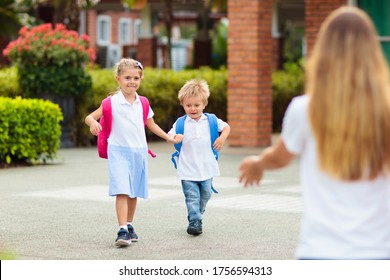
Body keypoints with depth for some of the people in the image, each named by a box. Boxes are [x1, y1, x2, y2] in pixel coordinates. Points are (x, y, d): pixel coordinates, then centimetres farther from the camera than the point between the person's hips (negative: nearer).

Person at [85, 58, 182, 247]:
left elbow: (151, 125, 22)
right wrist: (93, 123, -30)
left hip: (139, 151, 5)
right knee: (122, 191, -16)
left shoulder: (142, 103, 8)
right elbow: (89, 117, -8)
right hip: (119, 151, -4)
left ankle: (130, 227, 28)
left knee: (134, 192, 13)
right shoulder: (112, 102, -5)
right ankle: (122, 231, -21)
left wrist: (168, 137, 18)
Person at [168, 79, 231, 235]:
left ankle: (198, 216, 32)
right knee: (192, 196, -9)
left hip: (206, 167, 3)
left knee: (205, 195, 13)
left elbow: (226, 127, 15)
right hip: (187, 168, -3)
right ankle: (194, 222, -8)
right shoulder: (180, 123, -2)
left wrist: (222, 138, -4)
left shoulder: (211, 121, 3)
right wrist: (174, 138, -26)